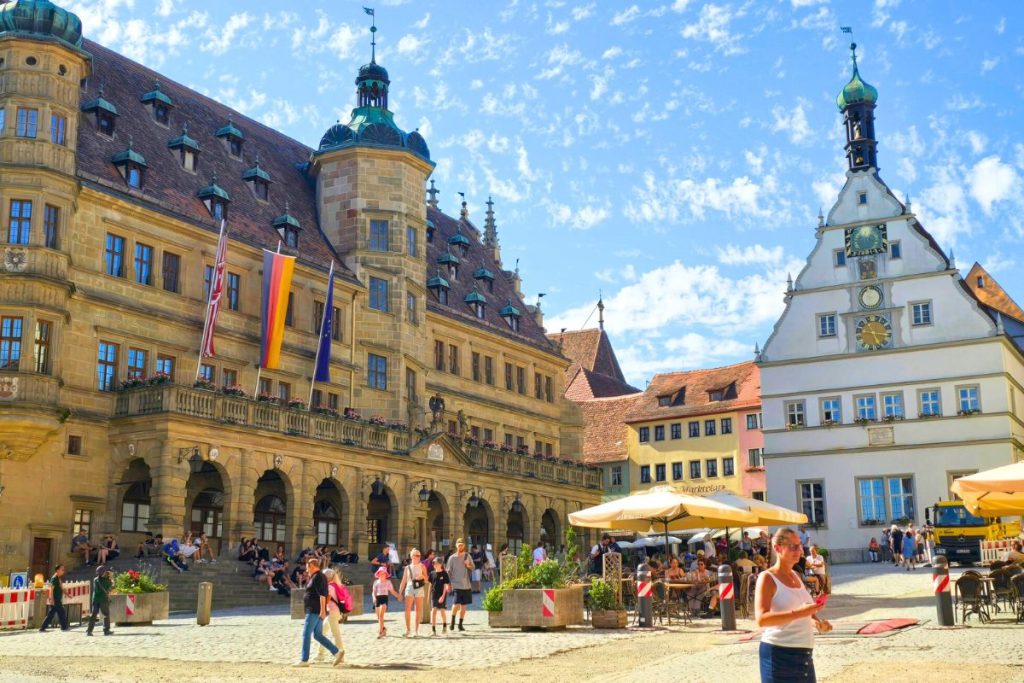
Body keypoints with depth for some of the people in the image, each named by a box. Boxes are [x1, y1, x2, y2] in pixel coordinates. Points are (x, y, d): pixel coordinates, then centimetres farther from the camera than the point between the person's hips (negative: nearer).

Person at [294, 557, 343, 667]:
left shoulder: (317, 577, -13)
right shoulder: (318, 577, 19)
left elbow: (322, 594, -22)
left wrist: (322, 610, -26)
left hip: (314, 611, -10)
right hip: (317, 612, 10)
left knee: (306, 634, -5)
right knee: (318, 635, 10)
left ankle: (304, 660, -2)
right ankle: (337, 652, 6)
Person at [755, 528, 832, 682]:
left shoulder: (796, 575, 12)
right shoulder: (767, 578, -11)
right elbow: (761, 619, -24)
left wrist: (817, 621, 7)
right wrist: (798, 613, -33)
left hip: (804, 653, 8)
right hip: (779, 654, -8)